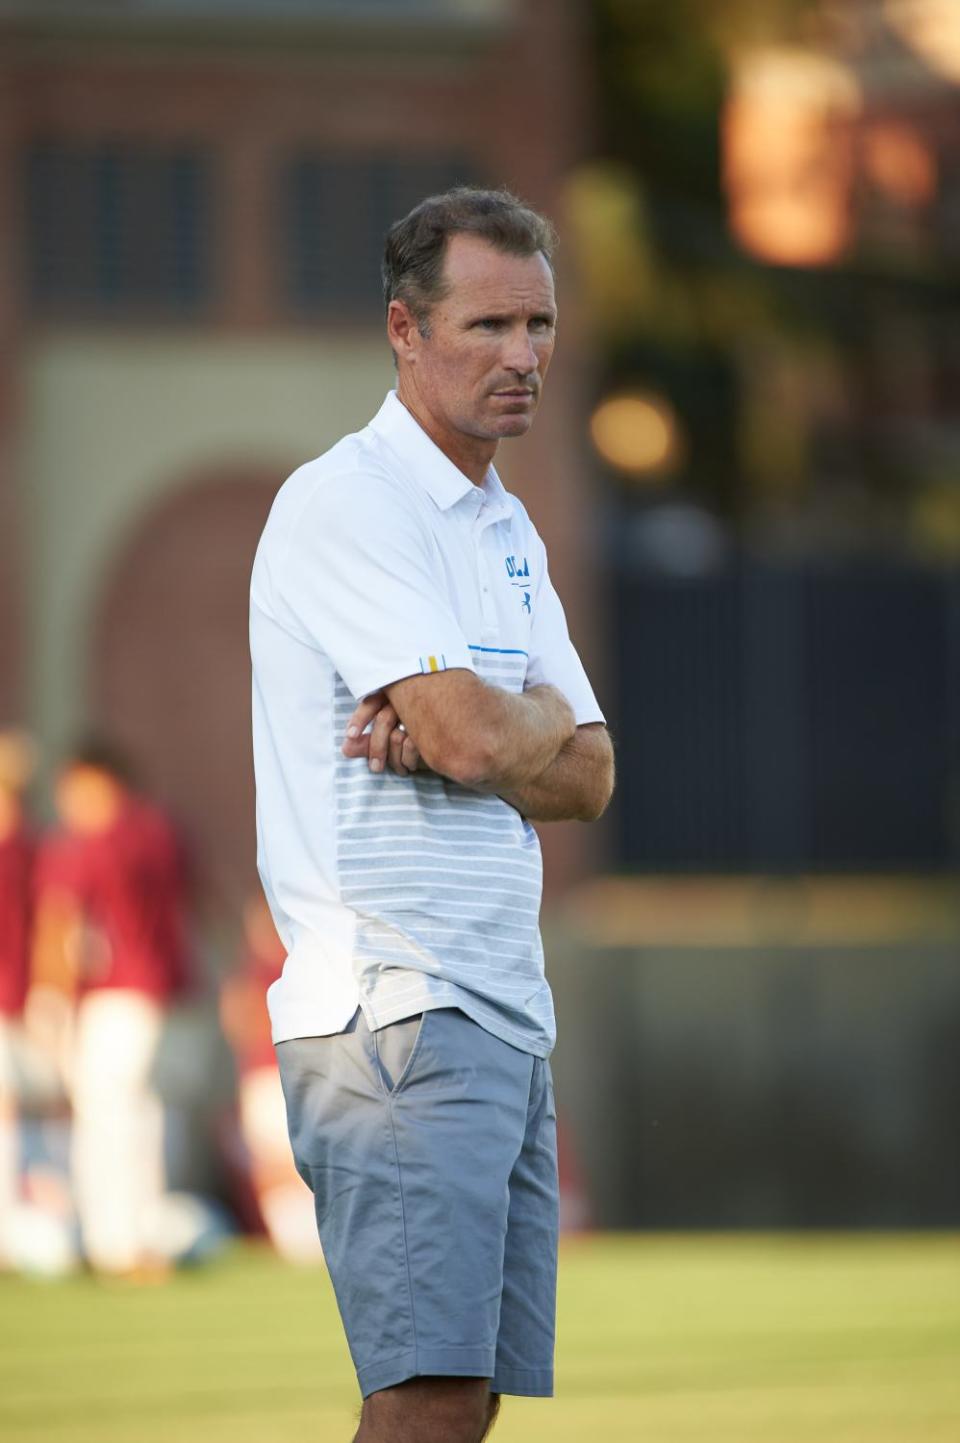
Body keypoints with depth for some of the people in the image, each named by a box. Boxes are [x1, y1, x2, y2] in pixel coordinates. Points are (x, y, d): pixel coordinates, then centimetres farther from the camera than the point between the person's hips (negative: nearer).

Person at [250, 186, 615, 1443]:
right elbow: (472, 732, -18)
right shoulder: (344, 503, -9)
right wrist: (538, 718, 5)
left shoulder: (509, 531, 19)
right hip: (397, 1009, -9)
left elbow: (588, 777, 12)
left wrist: (449, 734, -8)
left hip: (508, 1013, 9)